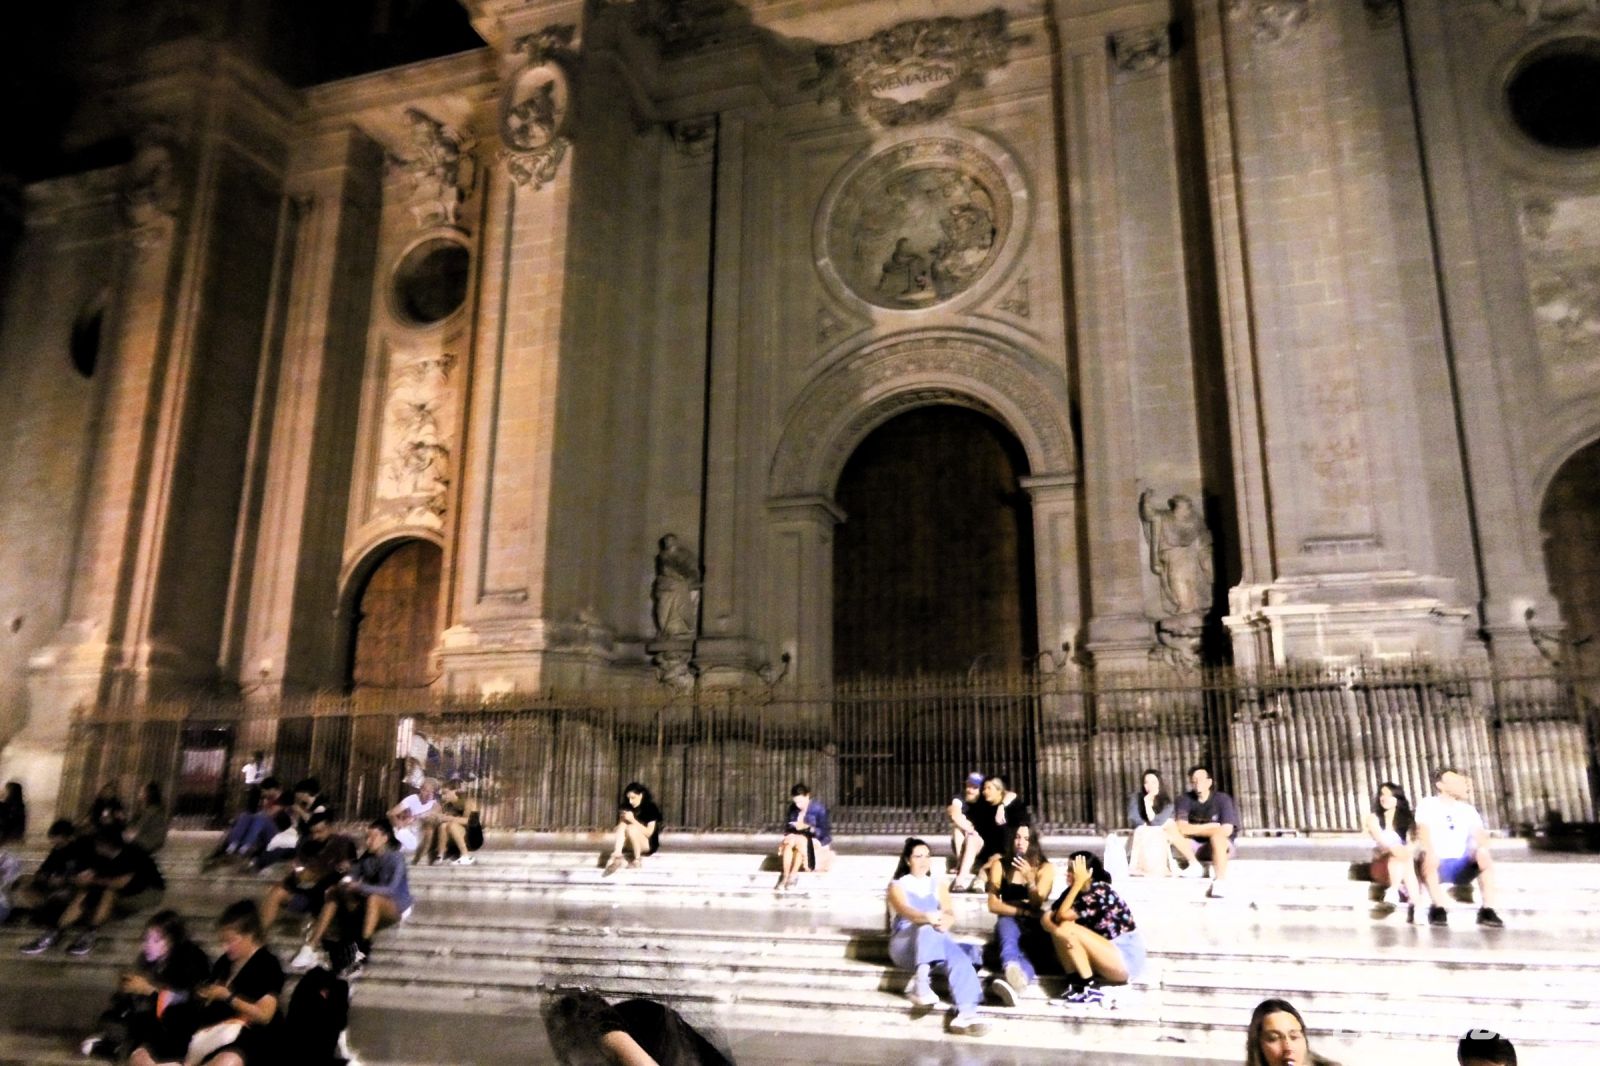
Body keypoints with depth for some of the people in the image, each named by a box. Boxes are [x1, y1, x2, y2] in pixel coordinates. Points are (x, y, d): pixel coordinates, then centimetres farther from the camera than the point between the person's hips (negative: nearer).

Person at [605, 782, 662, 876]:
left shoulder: (651, 808, -12)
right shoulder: (626, 807, 2)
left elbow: (649, 833, -19)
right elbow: (620, 828, 2)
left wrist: (633, 820, -27)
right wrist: (622, 818, -19)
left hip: (649, 844, -5)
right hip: (631, 844, 5)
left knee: (631, 828, -31)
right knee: (623, 823, -21)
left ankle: (637, 860, -18)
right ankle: (616, 857, -35)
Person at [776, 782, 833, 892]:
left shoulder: (819, 808, -10)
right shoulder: (792, 809, 4)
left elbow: (824, 832, -16)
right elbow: (787, 829, 8)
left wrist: (807, 827, -30)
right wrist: (790, 834, -16)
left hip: (815, 842, -4)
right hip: (798, 839, 4)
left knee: (800, 841, -35)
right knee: (789, 841, -30)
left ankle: (792, 877, -36)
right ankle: (785, 876, -38)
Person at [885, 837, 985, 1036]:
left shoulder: (938, 884, 22)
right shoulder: (897, 885, 10)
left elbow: (950, 913, 3)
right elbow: (906, 911, -13)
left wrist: (946, 922, -25)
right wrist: (927, 917, -38)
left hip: (936, 943, 3)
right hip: (904, 945, -3)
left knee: (959, 957, -33)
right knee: (927, 929, -38)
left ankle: (967, 1012, -55)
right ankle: (921, 982, -60)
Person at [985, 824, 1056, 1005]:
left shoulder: (1046, 868, 6)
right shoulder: (999, 865, 6)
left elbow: (1037, 904, -7)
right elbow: (993, 905, -2)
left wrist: (1029, 878, -23)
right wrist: (1024, 911, -12)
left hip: (1035, 925, 1)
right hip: (1010, 922, -1)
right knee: (1005, 923, -38)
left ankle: (1012, 974, -69)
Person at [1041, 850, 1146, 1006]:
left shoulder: (1100, 892, -20)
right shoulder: (1074, 891, 5)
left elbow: (1063, 915, -26)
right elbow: (1047, 918, -7)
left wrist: (1078, 882, -24)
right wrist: (1058, 931, -28)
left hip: (1127, 959, -8)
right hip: (1108, 954, 8)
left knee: (1068, 929, -22)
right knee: (1061, 931, -5)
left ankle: (1090, 989, -17)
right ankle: (1074, 982, -9)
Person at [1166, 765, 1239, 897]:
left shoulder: (1223, 799, -9)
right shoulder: (1185, 799, -3)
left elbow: (1226, 830, -21)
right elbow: (1182, 827, -18)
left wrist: (1194, 829, -15)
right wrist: (1210, 827, -19)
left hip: (1220, 846, -3)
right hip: (1193, 847, 3)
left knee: (1218, 834, -36)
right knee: (1169, 827, -18)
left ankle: (1218, 883, -41)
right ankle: (1194, 864, -18)